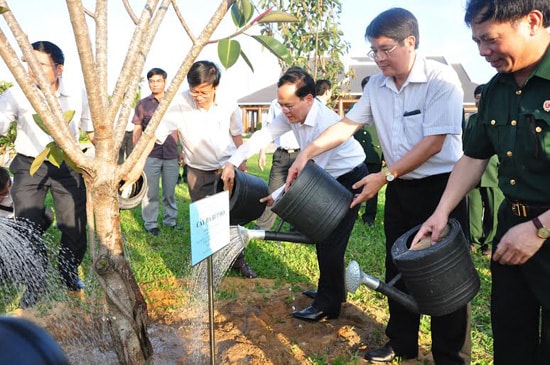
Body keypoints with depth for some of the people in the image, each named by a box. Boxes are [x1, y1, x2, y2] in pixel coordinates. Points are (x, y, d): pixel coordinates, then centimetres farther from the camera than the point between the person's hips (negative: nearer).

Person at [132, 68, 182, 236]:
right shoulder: (143, 104, 4)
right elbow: (137, 131, 6)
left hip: (171, 155, 2)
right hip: (150, 155, -1)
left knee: (170, 191, 10)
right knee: (150, 192, 4)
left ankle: (170, 220, 23)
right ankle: (150, 223, 13)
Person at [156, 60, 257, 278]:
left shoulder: (229, 107, -15)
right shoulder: (179, 104, -24)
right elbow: (155, 134, -29)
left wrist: (243, 167, 9)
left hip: (227, 168, 1)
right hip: (198, 172, -1)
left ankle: (238, 261, 30)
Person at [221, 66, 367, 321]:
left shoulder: (326, 123, -34)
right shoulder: (292, 114, -10)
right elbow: (264, 135, -8)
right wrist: (233, 162, -16)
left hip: (350, 179, -9)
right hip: (329, 180, 9)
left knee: (332, 242, -9)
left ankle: (327, 305, 4)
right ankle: (333, 291, 32)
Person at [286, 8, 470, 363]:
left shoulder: (441, 79, -16)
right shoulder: (377, 85, 2)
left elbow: (433, 143, -20)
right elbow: (347, 125, 4)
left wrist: (384, 176, -20)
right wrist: (308, 152, -8)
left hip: (440, 187, -6)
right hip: (400, 189, 7)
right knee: (397, 270, 16)